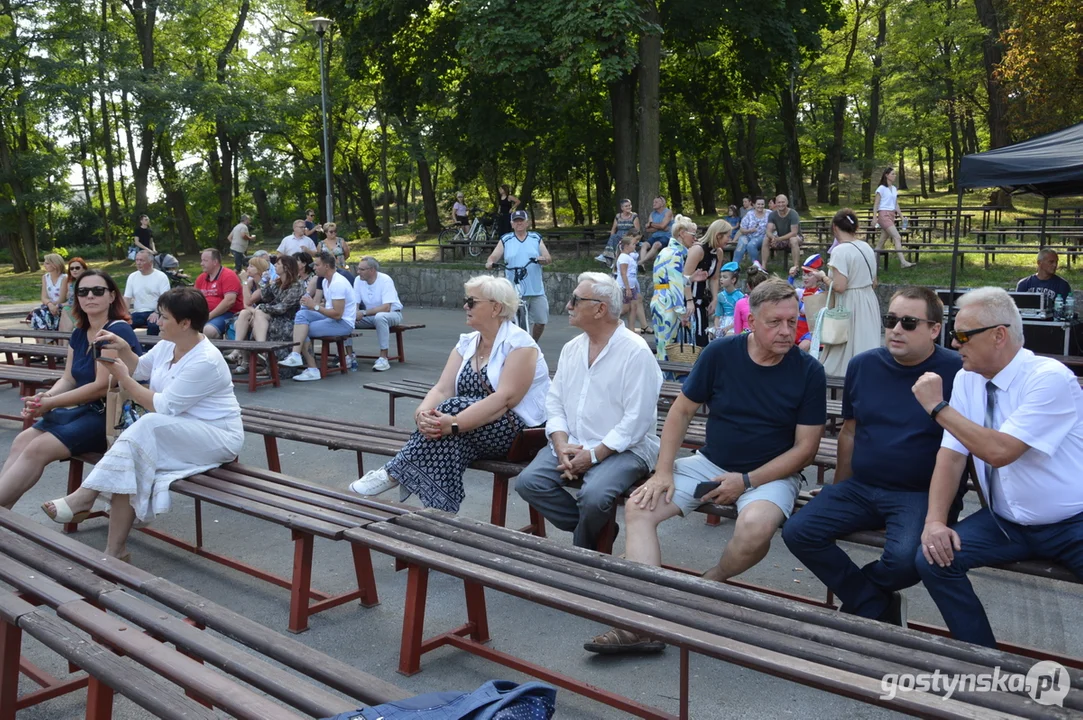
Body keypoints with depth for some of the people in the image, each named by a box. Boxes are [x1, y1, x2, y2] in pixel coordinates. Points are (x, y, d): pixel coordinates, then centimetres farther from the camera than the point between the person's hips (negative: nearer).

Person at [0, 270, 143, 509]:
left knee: (38, 449, -18)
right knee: (22, 440, -7)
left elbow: (102, 386, -19)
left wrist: (50, 403, -16)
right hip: (86, 409, 9)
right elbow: (68, 380, 12)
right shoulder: (79, 334, 13)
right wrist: (45, 397, -11)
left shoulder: (117, 331, -14)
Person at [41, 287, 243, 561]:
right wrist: (123, 349, 4)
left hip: (218, 438, -8)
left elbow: (162, 408, -20)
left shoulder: (205, 361, -22)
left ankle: (85, 496, -22)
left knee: (148, 426, -32)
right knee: (129, 464, -21)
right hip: (176, 433, 8)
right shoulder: (168, 345, 5)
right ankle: (115, 551, -22)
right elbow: (139, 369, 24)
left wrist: (122, 378, -13)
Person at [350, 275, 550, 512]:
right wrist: (422, 413, -25)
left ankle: (394, 474, -19)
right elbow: (442, 389, -1)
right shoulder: (466, 344, 10)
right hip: (476, 434, 7)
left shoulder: (518, 344, -12)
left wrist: (454, 424, -36)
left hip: (519, 432, -6)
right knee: (450, 439, -27)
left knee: (453, 408, -28)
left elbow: (505, 399, -25)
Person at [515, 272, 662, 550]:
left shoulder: (636, 352, -12)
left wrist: (593, 456, -18)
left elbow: (637, 419, -16)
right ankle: (593, 530, 2)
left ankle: (581, 552, 2)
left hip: (622, 449, -6)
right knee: (528, 482, -15)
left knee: (593, 496, -32)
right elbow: (554, 402, 9)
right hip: (571, 444, 7)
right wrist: (562, 446, -8)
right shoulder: (571, 348, 11)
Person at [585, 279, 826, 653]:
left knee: (755, 526, -36)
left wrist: (746, 481, -16)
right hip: (710, 463, 3)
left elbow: (805, 448, -8)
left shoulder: (808, 372, -10)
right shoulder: (720, 353, -5)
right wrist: (663, 472, -6)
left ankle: (710, 582, -2)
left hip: (771, 473, -3)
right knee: (638, 507, -14)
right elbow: (682, 410, 2)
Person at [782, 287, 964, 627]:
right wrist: (838, 495, 18)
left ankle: (856, 597, 6)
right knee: (798, 532, -12)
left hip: (921, 494, -5)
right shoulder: (863, 365, 7)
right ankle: (878, 607, 0)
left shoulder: (956, 371, -8)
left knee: (904, 558, -31)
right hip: (861, 486, 5)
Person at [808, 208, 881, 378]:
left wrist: (823, 277, -6)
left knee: (846, 352, 1)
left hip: (850, 306, -8)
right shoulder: (867, 247, 7)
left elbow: (839, 287, -22)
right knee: (865, 344, 15)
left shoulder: (840, 251, -18)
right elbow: (874, 283, 14)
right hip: (869, 302, 8)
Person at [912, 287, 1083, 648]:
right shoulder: (967, 379, 0)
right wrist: (935, 520, -15)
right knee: (933, 559, -15)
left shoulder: (1050, 378, -19)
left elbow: (999, 452, -28)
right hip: (1004, 523, 5)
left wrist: (938, 407, -22)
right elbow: (951, 454, -3)